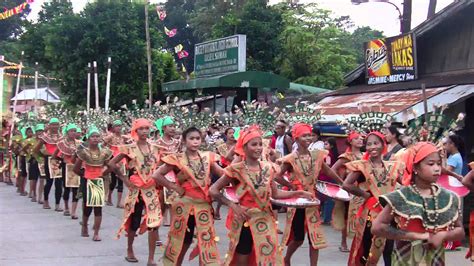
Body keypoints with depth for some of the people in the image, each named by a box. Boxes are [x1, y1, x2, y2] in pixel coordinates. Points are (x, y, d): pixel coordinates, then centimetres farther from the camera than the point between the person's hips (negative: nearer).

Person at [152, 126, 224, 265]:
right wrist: (174, 187, -9)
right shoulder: (178, 159, -6)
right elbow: (156, 175, -8)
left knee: (207, 240, 0)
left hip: (204, 204, 3)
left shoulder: (207, 157, 5)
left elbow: (224, 174, 3)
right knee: (181, 241, 9)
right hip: (185, 204, -3)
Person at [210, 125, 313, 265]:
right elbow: (213, 190, -7)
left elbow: (275, 193, 10)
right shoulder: (237, 170, -10)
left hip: (265, 220, 4)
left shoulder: (267, 168, 4)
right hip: (245, 220, -4)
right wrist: (232, 205, -14)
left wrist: (296, 193, 0)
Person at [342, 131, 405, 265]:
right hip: (370, 213, -3)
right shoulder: (362, 166, -5)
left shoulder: (393, 166, 7)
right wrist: (365, 194, -9)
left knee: (390, 251, 5)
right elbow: (346, 185, -16)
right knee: (366, 251, 5)